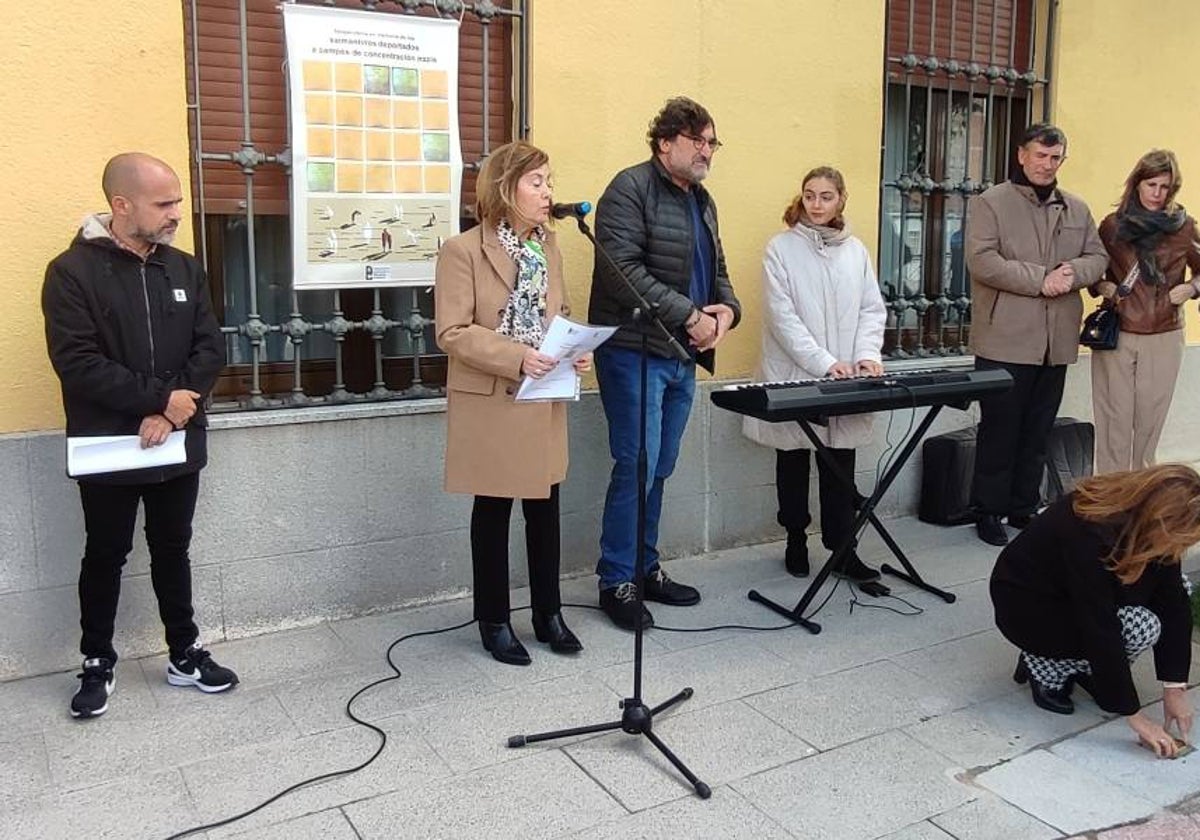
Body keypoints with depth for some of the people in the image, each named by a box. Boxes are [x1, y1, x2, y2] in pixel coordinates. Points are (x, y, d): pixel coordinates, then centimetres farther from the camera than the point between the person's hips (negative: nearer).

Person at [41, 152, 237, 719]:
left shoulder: (184, 269, 4)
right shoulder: (72, 271, -10)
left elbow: (210, 349, -1)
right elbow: (77, 363, -18)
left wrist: (173, 412, -14)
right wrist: (160, 396, -19)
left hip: (177, 444, 4)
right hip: (107, 448, -3)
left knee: (172, 549, 15)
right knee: (105, 555, 11)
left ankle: (184, 654, 28)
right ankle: (97, 664, 28)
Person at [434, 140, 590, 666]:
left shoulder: (549, 248, 9)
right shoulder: (463, 251, -11)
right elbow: (452, 333, -15)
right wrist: (517, 358, -26)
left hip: (545, 404, 6)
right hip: (491, 404, -5)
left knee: (544, 510, 13)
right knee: (493, 514, 8)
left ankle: (548, 614, 28)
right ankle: (494, 622, 23)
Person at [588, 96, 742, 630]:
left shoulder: (702, 201, 19)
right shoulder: (630, 190, -8)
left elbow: (716, 270, 24)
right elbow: (622, 270, -20)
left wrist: (727, 310, 1)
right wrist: (689, 315, -19)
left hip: (683, 357, 8)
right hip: (635, 352, -8)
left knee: (660, 468, 13)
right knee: (637, 466, -6)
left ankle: (646, 568, 25)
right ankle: (616, 581, 7)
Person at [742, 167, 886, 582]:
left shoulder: (855, 250, 8)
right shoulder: (781, 248, -3)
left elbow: (872, 309, 8)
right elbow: (783, 315, -11)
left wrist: (867, 354, -10)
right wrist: (823, 363, -19)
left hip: (845, 381, 3)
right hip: (795, 377, -2)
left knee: (841, 463, 4)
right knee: (793, 461, 10)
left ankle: (842, 548, 12)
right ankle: (796, 541, 24)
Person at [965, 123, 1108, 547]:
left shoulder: (1077, 209, 15)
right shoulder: (990, 203, -3)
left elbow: (1098, 256, 13)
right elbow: (982, 261, -15)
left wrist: (1073, 272, -9)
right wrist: (1040, 279, -17)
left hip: (1056, 342, 6)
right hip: (1006, 340, -5)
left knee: (1038, 432, 13)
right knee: (999, 431, 1)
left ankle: (1024, 507, 25)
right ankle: (988, 511, 13)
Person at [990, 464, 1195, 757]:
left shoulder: (1152, 524, -14)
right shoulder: (1088, 534, -36)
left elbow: (1174, 604, -9)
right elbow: (1101, 631, -33)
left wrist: (1175, 687, -12)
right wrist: (1135, 716, -27)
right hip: (1024, 606, -8)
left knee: (1174, 586, -7)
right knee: (1140, 628, -26)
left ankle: (1081, 666, 3)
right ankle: (1043, 665, -4)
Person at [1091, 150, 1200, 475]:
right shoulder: (1112, 225, 1)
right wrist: (1102, 286, -7)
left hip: (1163, 339, 1)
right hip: (1115, 336, 0)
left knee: (1150, 421, 6)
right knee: (1114, 420, 1)